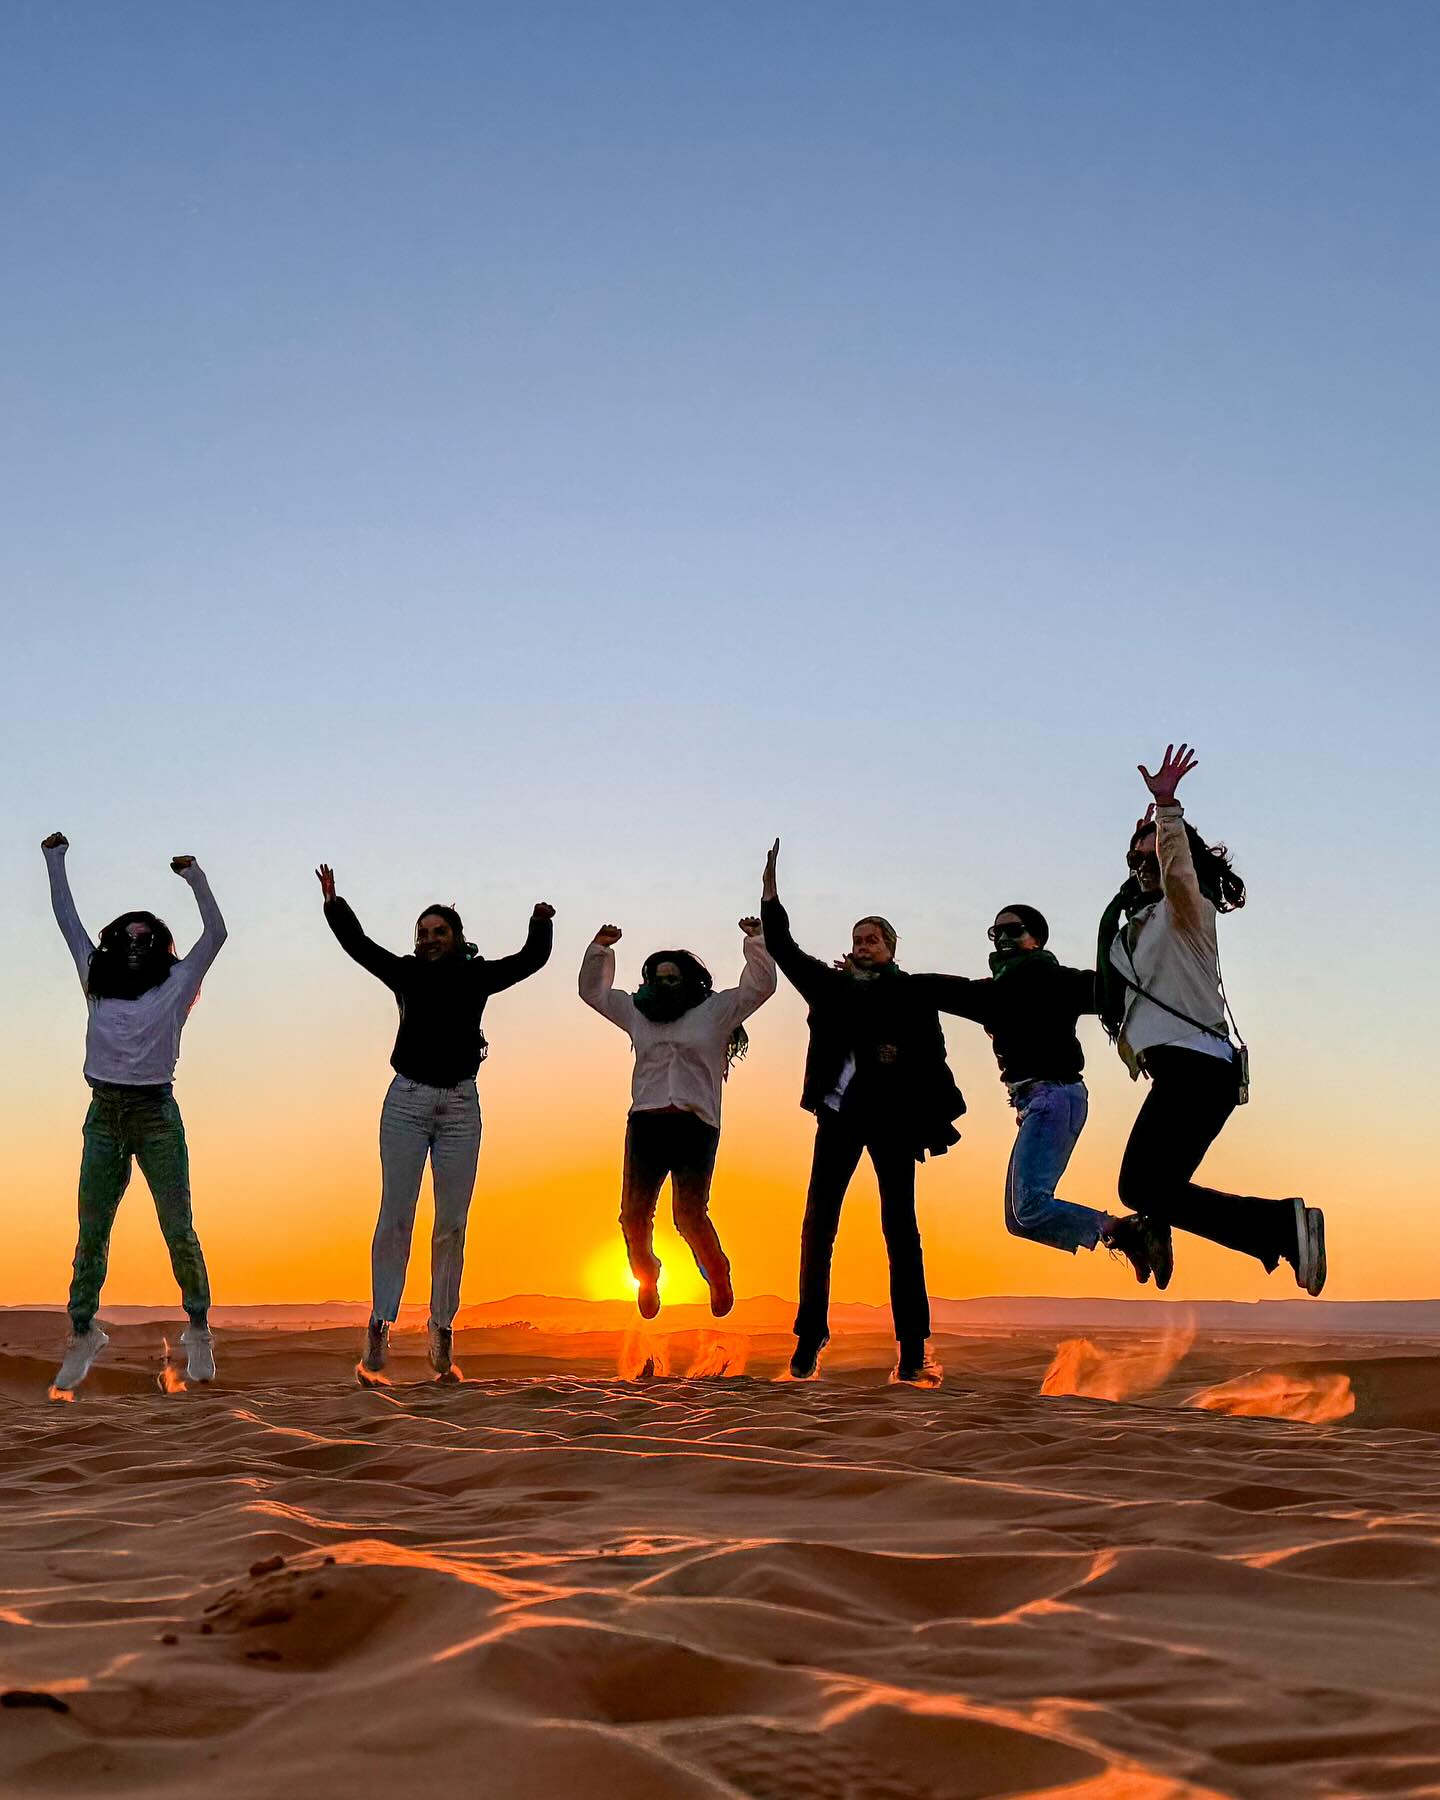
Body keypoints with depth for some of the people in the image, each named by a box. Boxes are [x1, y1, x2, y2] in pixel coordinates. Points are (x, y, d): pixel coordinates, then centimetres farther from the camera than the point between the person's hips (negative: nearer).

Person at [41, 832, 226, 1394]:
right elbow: (68, 920, 15)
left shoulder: (175, 986, 2)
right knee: (90, 1233, 4)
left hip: (157, 1116, -3)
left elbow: (215, 933, -4)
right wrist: (55, 861, 16)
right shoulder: (97, 981, 10)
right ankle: (82, 1334, 10)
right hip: (104, 1116, 3)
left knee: (179, 1231, -2)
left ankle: (198, 1331, 7)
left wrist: (195, 878, -8)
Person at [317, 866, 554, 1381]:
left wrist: (541, 925, -8)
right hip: (407, 1101, -1)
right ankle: (379, 1327, -2)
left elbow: (532, 959, 7)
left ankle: (442, 1333, 7)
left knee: (452, 1223, 2)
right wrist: (334, 904, -9)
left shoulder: (477, 977, 7)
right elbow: (357, 944, 2)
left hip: (460, 1105, 1)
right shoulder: (405, 973, 7)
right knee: (395, 1217, -4)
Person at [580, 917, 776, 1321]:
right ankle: (646, 1280, 25)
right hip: (645, 1121, 4)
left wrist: (756, 940, -3)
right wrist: (600, 949, 16)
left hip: (696, 1124, -3)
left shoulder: (716, 1010, 9)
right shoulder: (638, 1012, 18)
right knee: (634, 1215, 1)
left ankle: (718, 1278, 16)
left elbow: (761, 985, 5)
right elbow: (593, 991, 25)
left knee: (690, 1216, -9)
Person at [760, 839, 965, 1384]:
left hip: (892, 1118, -3)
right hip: (839, 1115, 4)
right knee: (818, 1225, -1)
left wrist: (938, 1119, -11)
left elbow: (931, 1058, -2)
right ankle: (809, 1339, 4)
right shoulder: (832, 986, 13)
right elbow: (785, 952, 12)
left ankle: (913, 1347, -2)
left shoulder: (910, 994, 2)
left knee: (900, 1228, -3)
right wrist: (771, 894, 2)